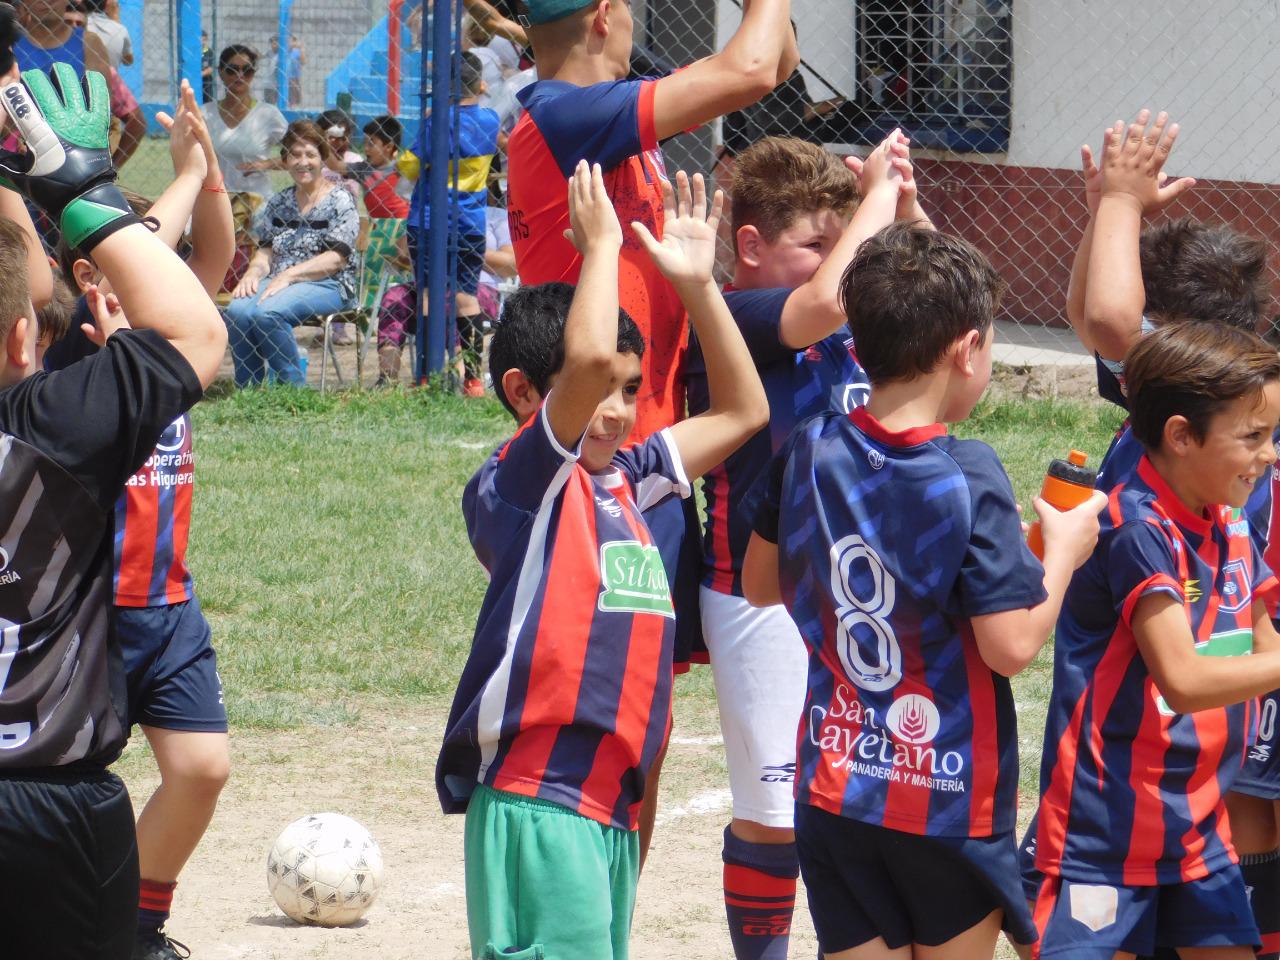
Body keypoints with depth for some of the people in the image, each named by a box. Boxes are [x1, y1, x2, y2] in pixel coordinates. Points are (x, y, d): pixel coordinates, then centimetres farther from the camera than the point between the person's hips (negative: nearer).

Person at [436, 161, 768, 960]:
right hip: (537, 800, -8)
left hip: (612, 803, 8)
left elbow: (741, 412, 27)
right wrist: (601, 242, -8)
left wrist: (698, 283, 19)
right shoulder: (517, 484, -6)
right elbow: (587, 358, -23)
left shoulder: (621, 481, 17)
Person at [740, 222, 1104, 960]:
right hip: (948, 798, -4)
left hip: (833, 789, 4)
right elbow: (1011, 646, -20)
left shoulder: (810, 452, -3)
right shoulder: (968, 479, -19)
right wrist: (1064, 553, -5)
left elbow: (761, 586, 12)